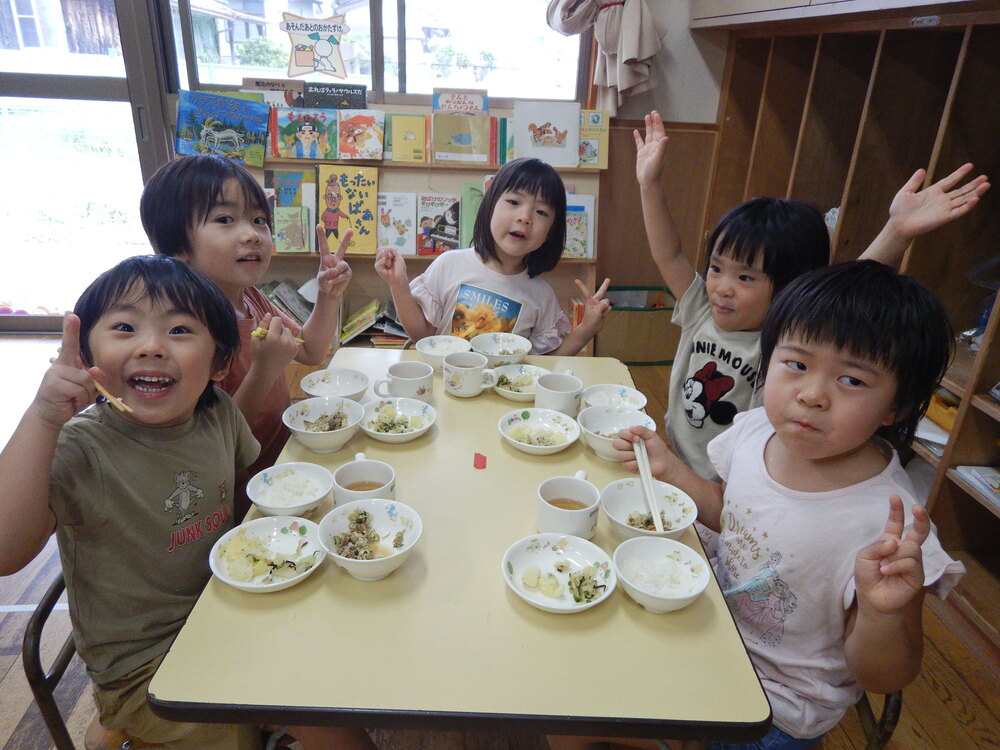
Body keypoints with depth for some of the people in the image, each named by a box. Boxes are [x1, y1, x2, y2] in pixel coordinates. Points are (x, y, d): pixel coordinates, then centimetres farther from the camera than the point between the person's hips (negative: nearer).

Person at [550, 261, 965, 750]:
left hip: (774, 707, -5)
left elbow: (882, 679, -18)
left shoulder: (885, 524, -30)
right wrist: (667, 468, -3)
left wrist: (884, 612, -38)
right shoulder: (755, 430, -12)